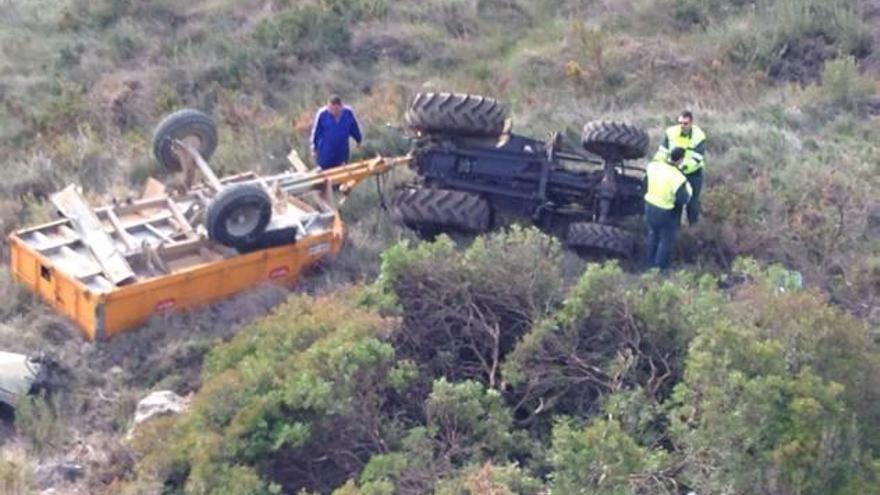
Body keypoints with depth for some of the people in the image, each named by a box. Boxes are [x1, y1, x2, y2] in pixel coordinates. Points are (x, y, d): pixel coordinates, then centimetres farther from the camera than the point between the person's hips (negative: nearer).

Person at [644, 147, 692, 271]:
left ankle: (651, 263, 46)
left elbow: (645, 182, 1)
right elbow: (683, 200, -21)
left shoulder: (653, 165, -15)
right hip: (667, 213, -6)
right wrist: (688, 189, -3)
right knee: (666, 241, 17)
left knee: (653, 235, 28)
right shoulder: (678, 178, -31)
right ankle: (660, 268, 31)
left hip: (650, 205, 6)